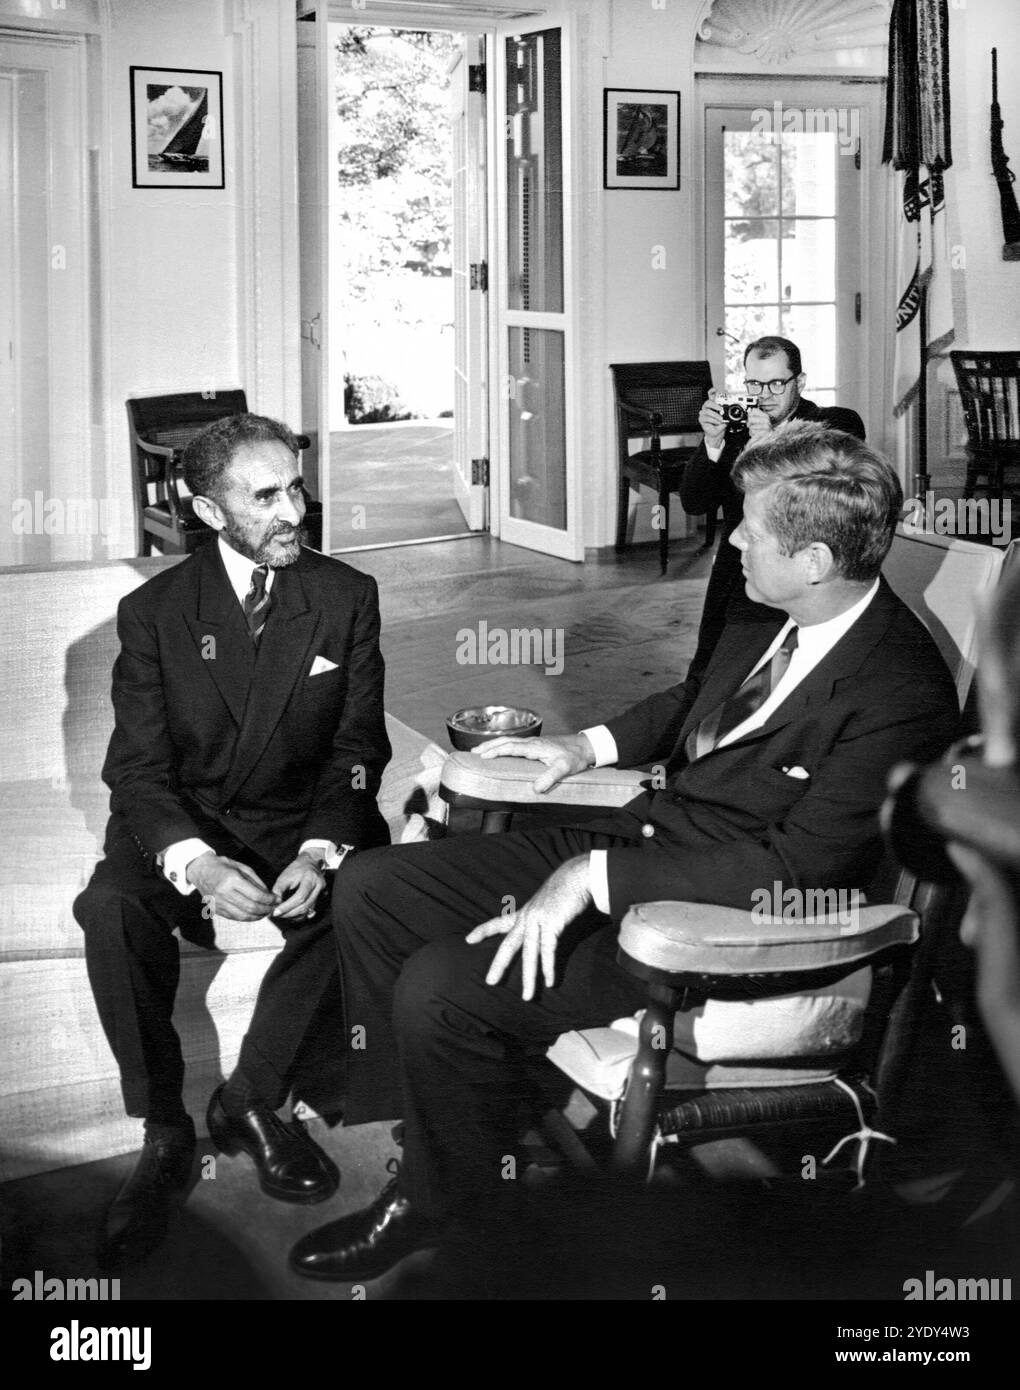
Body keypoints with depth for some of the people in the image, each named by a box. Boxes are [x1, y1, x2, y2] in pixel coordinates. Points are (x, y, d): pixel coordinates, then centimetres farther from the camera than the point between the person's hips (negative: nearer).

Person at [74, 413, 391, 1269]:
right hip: (183, 824, 0)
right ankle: (164, 1130, -15)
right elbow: (139, 766, -7)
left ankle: (251, 1101, -12)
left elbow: (358, 748, 0)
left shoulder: (347, 597, 1)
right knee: (112, 910, -31)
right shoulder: (155, 611, -2)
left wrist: (323, 851, -21)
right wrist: (196, 862, -28)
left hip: (306, 822, 1)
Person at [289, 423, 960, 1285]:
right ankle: (406, 1117, 15)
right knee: (373, 889, 2)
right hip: (636, 834, 9)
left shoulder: (901, 694, -23)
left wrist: (595, 879, -26)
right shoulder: (778, 623, 2)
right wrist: (589, 746, 11)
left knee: (441, 987, -22)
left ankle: (445, 1194, 6)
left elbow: (793, 870, -27)